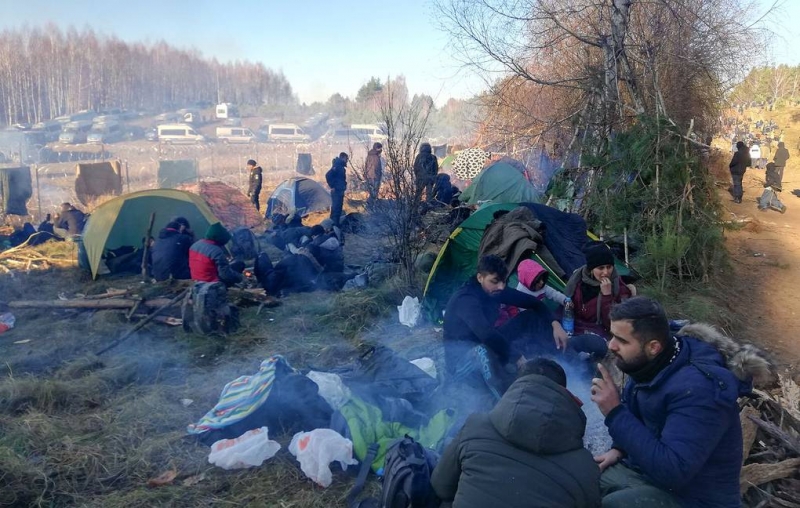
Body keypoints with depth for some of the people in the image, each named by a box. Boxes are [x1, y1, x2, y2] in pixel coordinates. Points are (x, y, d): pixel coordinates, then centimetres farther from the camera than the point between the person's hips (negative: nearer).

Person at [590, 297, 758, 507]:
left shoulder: (697, 389, -30)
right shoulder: (649, 365, -4)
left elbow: (673, 472, -36)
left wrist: (615, 413, -34)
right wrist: (620, 449, 0)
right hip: (653, 469, 8)